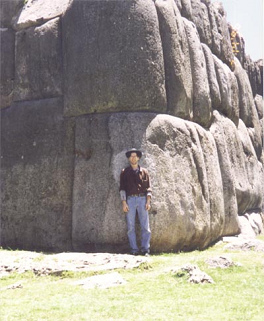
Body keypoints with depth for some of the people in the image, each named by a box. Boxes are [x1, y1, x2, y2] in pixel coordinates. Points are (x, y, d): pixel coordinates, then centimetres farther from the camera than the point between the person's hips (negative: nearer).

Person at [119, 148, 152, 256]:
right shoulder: (125, 172, 10)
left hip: (142, 199, 0)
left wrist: (148, 202, -1)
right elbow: (122, 188, 6)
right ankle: (134, 249, 3)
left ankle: (145, 249, -1)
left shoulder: (144, 171, 12)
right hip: (130, 199, 0)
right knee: (131, 226, -2)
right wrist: (124, 203, -5)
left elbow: (148, 188, 9)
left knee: (145, 226, -5)